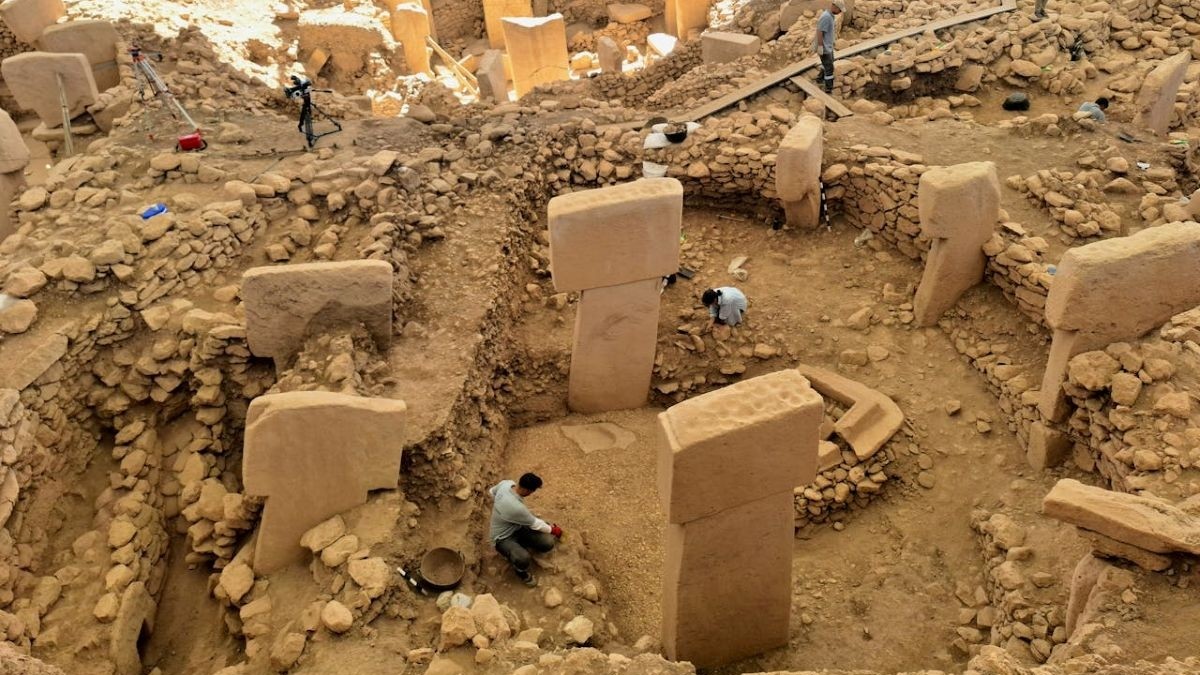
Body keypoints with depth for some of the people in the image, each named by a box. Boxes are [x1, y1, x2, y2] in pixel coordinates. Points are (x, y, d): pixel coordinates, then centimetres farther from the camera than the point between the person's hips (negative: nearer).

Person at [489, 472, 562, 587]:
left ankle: (521, 545, 17)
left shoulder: (506, 483, -16)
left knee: (547, 543, -12)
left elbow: (491, 492, 9)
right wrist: (552, 530, 0)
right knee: (523, 559, -36)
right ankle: (521, 572, 1)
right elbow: (535, 524, -19)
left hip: (517, 526, 8)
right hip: (503, 538, -8)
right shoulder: (516, 508, -38)